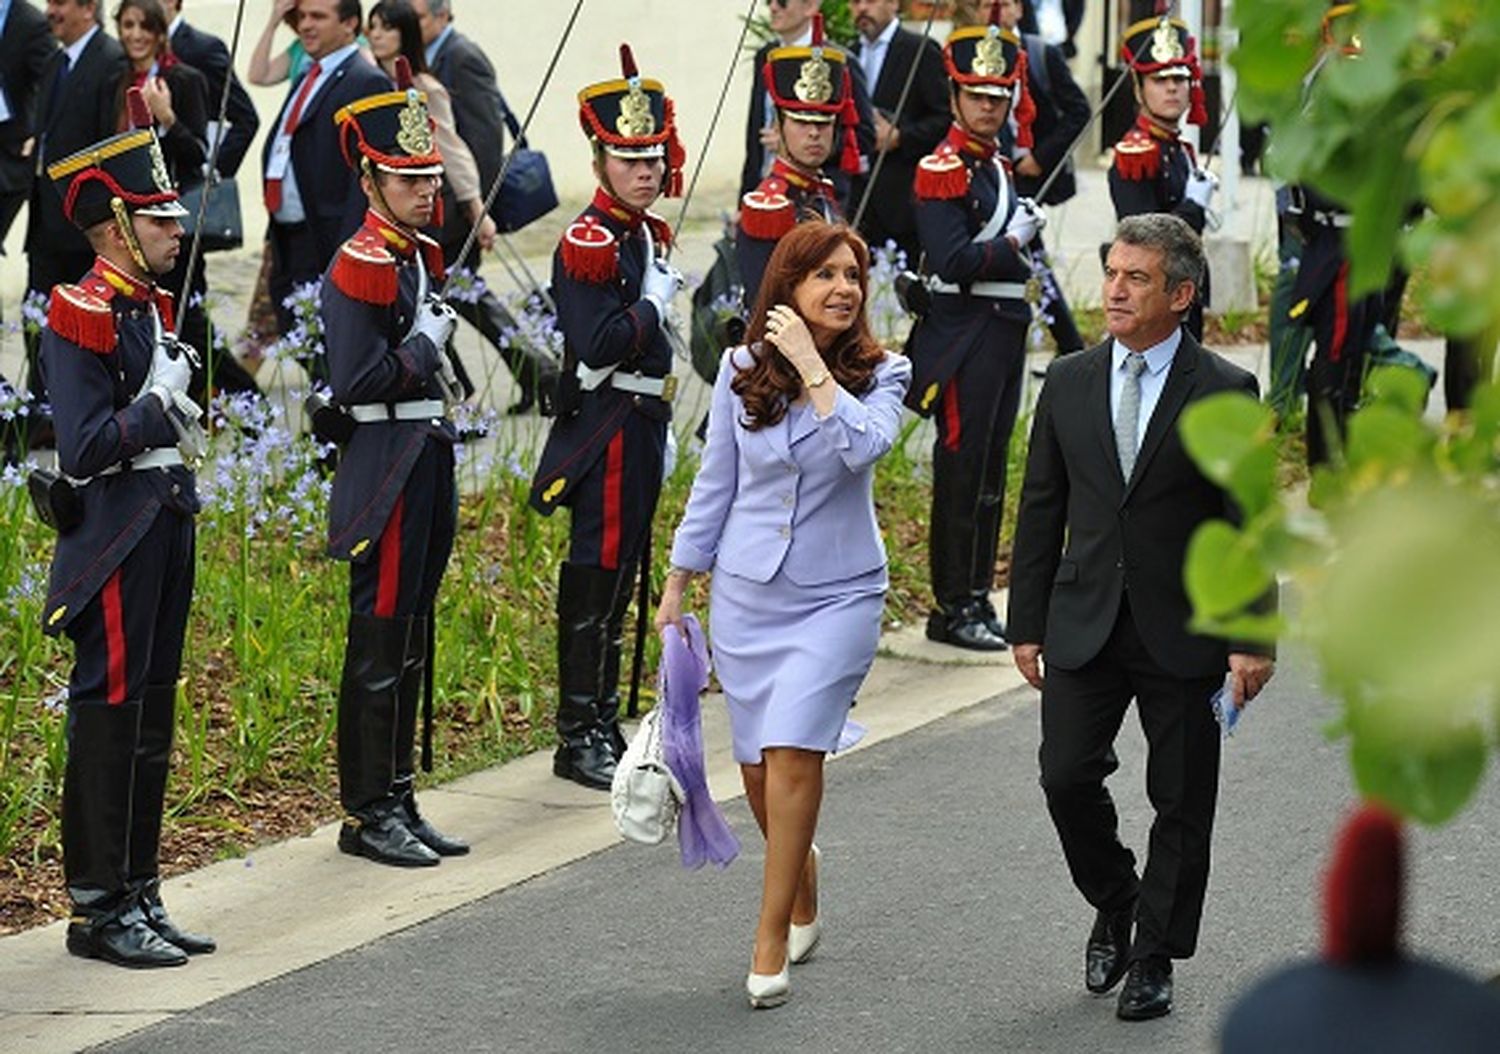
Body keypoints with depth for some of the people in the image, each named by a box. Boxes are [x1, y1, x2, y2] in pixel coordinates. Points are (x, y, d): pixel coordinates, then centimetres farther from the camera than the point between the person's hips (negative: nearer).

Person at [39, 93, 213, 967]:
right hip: (117, 540, -9)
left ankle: (140, 897, 19)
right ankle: (99, 910, 2)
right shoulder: (81, 316, -15)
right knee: (110, 720, -4)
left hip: (165, 526, 9)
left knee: (152, 718, 12)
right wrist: (158, 404, -19)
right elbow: (83, 449, -21)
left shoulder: (152, 305, 13)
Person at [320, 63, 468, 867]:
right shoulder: (360, 267, -15)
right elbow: (353, 385, -21)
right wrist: (424, 345, -15)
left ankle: (398, 804, 19)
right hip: (387, 473, -9)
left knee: (410, 645, 13)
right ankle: (367, 814, 3)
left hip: (430, 461, 9)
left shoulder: (423, 256, 13)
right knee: (380, 643, -4)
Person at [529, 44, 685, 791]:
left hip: (642, 421, 9)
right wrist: (655, 306, -15)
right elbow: (600, 343, -27)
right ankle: (578, 737, -1)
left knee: (620, 569, 14)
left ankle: (603, 721, 23)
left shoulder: (649, 234, 12)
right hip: (606, 426, -9)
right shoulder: (588, 242, -17)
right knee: (597, 573, -6)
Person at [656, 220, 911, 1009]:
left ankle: (771, 945, -9)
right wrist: (677, 584, 12)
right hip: (746, 593, 3)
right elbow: (715, 481, 10)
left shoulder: (881, 375, -6)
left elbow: (864, 446, -27)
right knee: (758, 767, 9)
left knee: (793, 753, -15)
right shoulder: (742, 370, 0)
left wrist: (811, 363, -23)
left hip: (837, 596, -3)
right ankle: (802, 900, 37)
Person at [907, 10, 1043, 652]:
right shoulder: (943, 170, -13)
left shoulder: (996, 166, 16)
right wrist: (1013, 242, -12)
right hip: (964, 339, -9)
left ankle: (977, 598, 19)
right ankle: (952, 609, 0)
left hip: (1003, 332, 9)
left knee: (989, 471, 12)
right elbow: (953, 261, -22)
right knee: (962, 472, -5)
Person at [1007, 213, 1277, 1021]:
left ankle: (1154, 956, 18)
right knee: (1066, 777, -5)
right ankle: (1114, 905, 22)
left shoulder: (1226, 393, -4)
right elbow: (1041, 510, 9)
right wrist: (1027, 623, 6)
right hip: (1086, 623, 2)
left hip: (1184, 632, -2)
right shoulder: (1068, 383, 5)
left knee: (1180, 803, 4)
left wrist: (1253, 638, -8)